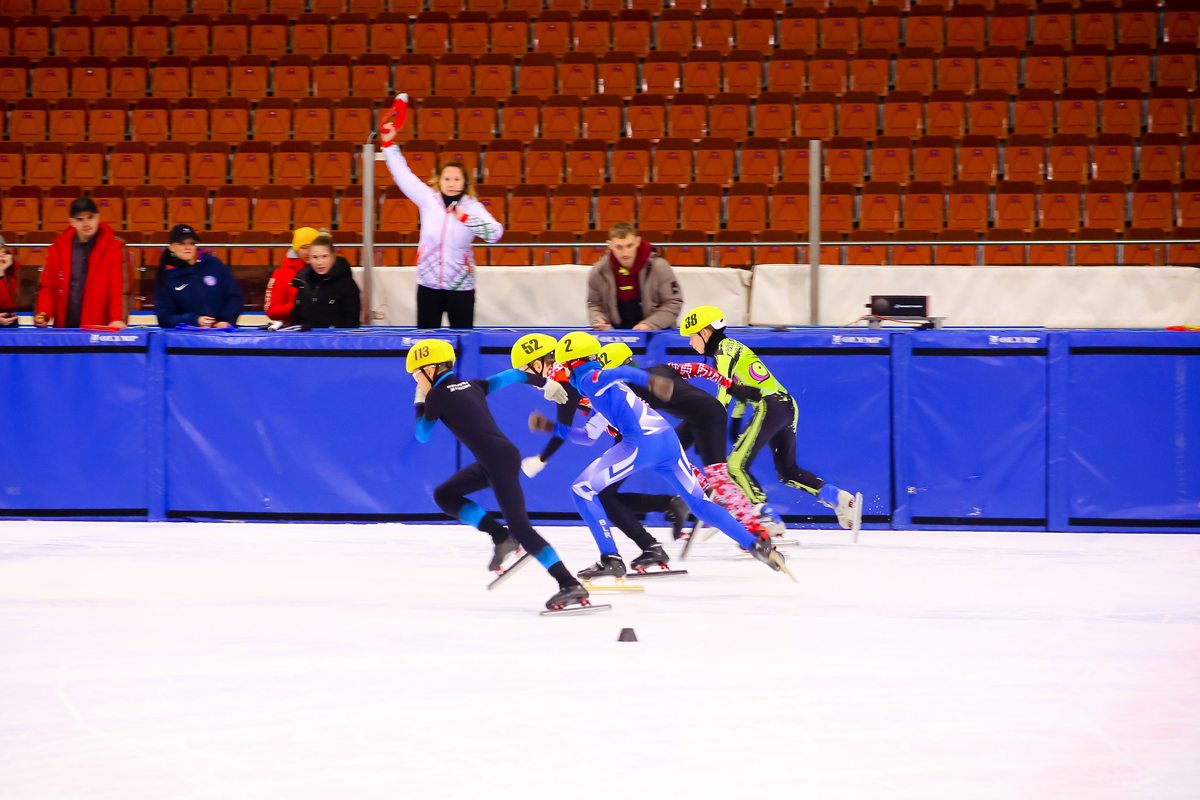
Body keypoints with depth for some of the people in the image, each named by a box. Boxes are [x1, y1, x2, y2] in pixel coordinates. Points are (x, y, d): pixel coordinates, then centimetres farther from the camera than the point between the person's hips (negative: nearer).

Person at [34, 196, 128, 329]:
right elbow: (47, 286, 15)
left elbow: (118, 287, -4)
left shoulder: (113, 247, 4)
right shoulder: (58, 248, 13)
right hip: (64, 326, 3)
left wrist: (117, 319, -19)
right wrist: (43, 314, -3)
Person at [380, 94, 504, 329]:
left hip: (461, 287, -2)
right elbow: (403, 174, 5)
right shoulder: (429, 199, 1)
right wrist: (389, 144, 5)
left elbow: (495, 233, -15)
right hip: (428, 283, 2)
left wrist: (465, 218, -20)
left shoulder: (472, 206, -4)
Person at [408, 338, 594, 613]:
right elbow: (508, 376, 29)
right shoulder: (471, 386, 18)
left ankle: (570, 585, -20)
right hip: (492, 461, 9)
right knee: (444, 495, 17)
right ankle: (500, 537, 7)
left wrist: (420, 404, 24)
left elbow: (423, 436, 9)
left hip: (500, 460, -9)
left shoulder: (436, 396, -2)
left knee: (520, 527, -12)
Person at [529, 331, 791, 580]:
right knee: (698, 502, 16)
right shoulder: (600, 388, 31)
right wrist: (553, 427, 34)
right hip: (668, 439, 9)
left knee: (582, 488, 0)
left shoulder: (589, 379, 4)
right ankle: (758, 546, 10)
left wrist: (649, 380, -37)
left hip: (641, 442, -9)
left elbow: (619, 373, -19)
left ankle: (610, 559, -5)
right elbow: (589, 437, 38)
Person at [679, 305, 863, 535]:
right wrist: (736, 421, 31)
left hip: (770, 407, -10)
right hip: (787, 405, 10)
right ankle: (842, 500, 6)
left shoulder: (723, 351, -5)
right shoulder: (733, 347, 23)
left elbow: (723, 395, -13)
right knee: (787, 471, 17)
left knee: (736, 465, -8)